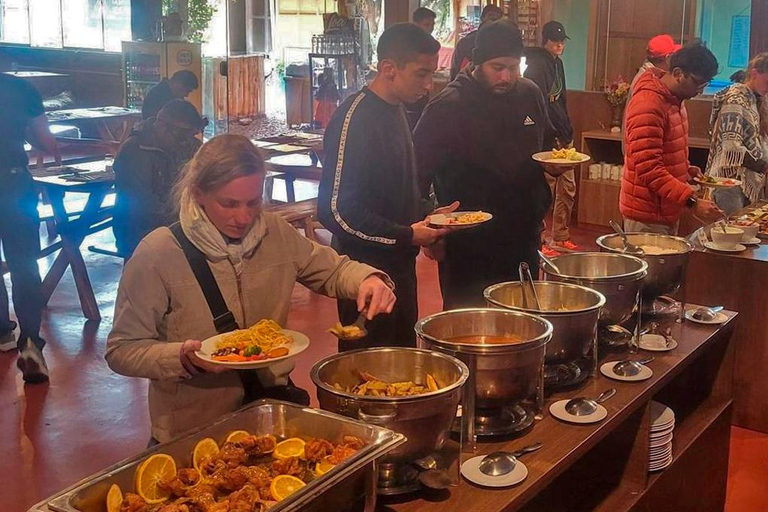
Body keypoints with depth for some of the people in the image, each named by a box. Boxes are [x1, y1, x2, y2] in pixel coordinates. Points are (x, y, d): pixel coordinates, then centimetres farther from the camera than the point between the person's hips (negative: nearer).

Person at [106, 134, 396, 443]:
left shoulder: (275, 232, -1)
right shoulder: (158, 254, -13)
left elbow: (333, 269, 13)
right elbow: (122, 350, -8)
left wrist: (367, 279, -9)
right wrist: (184, 358, -26)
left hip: (273, 403, 4)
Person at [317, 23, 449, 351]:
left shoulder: (394, 110, 9)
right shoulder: (354, 119, -19)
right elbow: (336, 210, -23)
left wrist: (426, 219, 4)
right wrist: (406, 236, -18)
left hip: (399, 264, 9)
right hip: (367, 268, -9)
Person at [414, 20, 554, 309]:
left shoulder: (530, 95, 3)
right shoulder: (446, 108, -14)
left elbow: (546, 143, 20)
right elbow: (418, 173, -11)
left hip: (524, 241, 6)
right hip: (468, 250, -5)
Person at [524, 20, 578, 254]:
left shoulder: (556, 63, 16)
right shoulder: (537, 66, -12)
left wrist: (567, 129, 14)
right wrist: (558, 134, -15)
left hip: (563, 136, 9)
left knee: (568, 187, 11)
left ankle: (560, 238, 21)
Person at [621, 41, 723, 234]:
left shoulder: (674, 99, 11)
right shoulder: (648, 105, -20)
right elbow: (649, 169, -27)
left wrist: (687, 169, 7)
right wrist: (692, 202, -31)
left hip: (668, 211, 9)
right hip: (647, 217, -9)